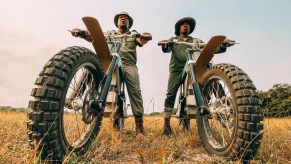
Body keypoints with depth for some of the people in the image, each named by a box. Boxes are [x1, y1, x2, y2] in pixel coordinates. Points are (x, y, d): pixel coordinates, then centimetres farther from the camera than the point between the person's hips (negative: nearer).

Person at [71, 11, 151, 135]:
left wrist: (145, 38, -21)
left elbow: (141, 41, 4)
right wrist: (81, 33, -5)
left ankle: (139, 124, -17)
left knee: (135, 91, -17)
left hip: (129, 64, -1)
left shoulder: (133, 35, 26)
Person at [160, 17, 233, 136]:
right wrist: (165, 45, -23)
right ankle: (167, 123, -8)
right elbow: (166, 49, 2)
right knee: (170, 95, -11)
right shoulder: (173, 39, 20)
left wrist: (222, 46, -9)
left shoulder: (196, 41, 23)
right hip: (176, 70, -1)